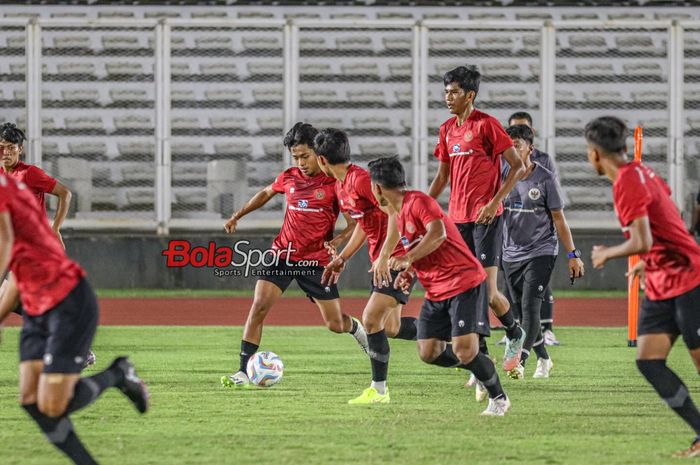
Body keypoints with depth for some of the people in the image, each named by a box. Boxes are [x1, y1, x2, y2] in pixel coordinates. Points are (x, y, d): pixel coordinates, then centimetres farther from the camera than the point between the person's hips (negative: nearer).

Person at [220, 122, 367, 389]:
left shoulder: (334, 183, -10)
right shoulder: (288, 178, 3)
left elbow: (354, 224, -9)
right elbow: (266, 193, 26)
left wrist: (338, 242, -27)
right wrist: (237, 216, 21)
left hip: (315, 261, -3)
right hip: (282, 254, 3)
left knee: (335, 324, 4)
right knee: (259, 306, -15)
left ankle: (357, 329, 43)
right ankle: (243, 372, -14)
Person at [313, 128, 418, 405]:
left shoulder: (361, 180, -19)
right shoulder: (340, 186, 12)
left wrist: (384, 257, -28)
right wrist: (342, 258, 19)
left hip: (399, 257, -10)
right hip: (381, 259, 10)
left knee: (371, 319, -13)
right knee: (391, 328, 8)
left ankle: (379, 390, -5)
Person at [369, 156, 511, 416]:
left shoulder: (417, 202, -13)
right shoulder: (396, 216, 16)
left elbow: (437, 233, -29)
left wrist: (407, 259, -29)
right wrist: (409, 273, 8)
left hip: (465, 283, -9)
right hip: (436, 292, 9)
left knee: (464, 350, -18)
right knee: (428, 353, 0)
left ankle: (499, 398, 1)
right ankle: (480, 369, 20)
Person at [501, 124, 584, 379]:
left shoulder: (545, 178, -6)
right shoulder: (502, 175, 3)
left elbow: (558, 218, -1)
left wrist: (573, 254, -2)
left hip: (541, 251, -5)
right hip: (511, 253, 5)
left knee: (530, 306, -17)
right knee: (520, 310, 9)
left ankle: (520, 360, -27)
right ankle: (543, 359, 27)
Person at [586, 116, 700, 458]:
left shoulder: (627, 183, -17)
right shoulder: (641, 173, 11)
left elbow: (641, 242, -23)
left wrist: (605, 254, -6)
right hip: (660, 286, 9)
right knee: (648, 361, -1)